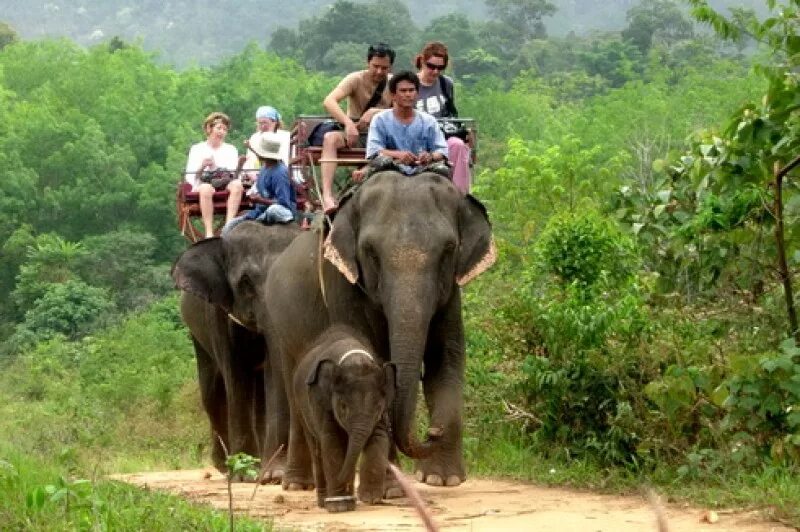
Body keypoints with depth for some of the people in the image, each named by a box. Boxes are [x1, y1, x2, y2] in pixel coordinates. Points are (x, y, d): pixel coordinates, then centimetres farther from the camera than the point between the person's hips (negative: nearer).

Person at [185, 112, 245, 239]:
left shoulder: (231, 149, 24)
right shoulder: (197, 149, 17)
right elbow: (190, 178, 5)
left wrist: (239, 167, -10)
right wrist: (202, 167, -12)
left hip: (226, 185, 2)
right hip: (202, 185, -2)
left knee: (237, 184, -34)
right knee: (206, 188, -39)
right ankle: (209, 232, -43)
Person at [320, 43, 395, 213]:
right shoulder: (356, 79, -7)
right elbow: (329, 101, -22)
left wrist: (376, 113, -24)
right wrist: (348, 123, -38)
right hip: (354, 135, -1)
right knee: (330, 138, -33)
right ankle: (327, 195, -45)